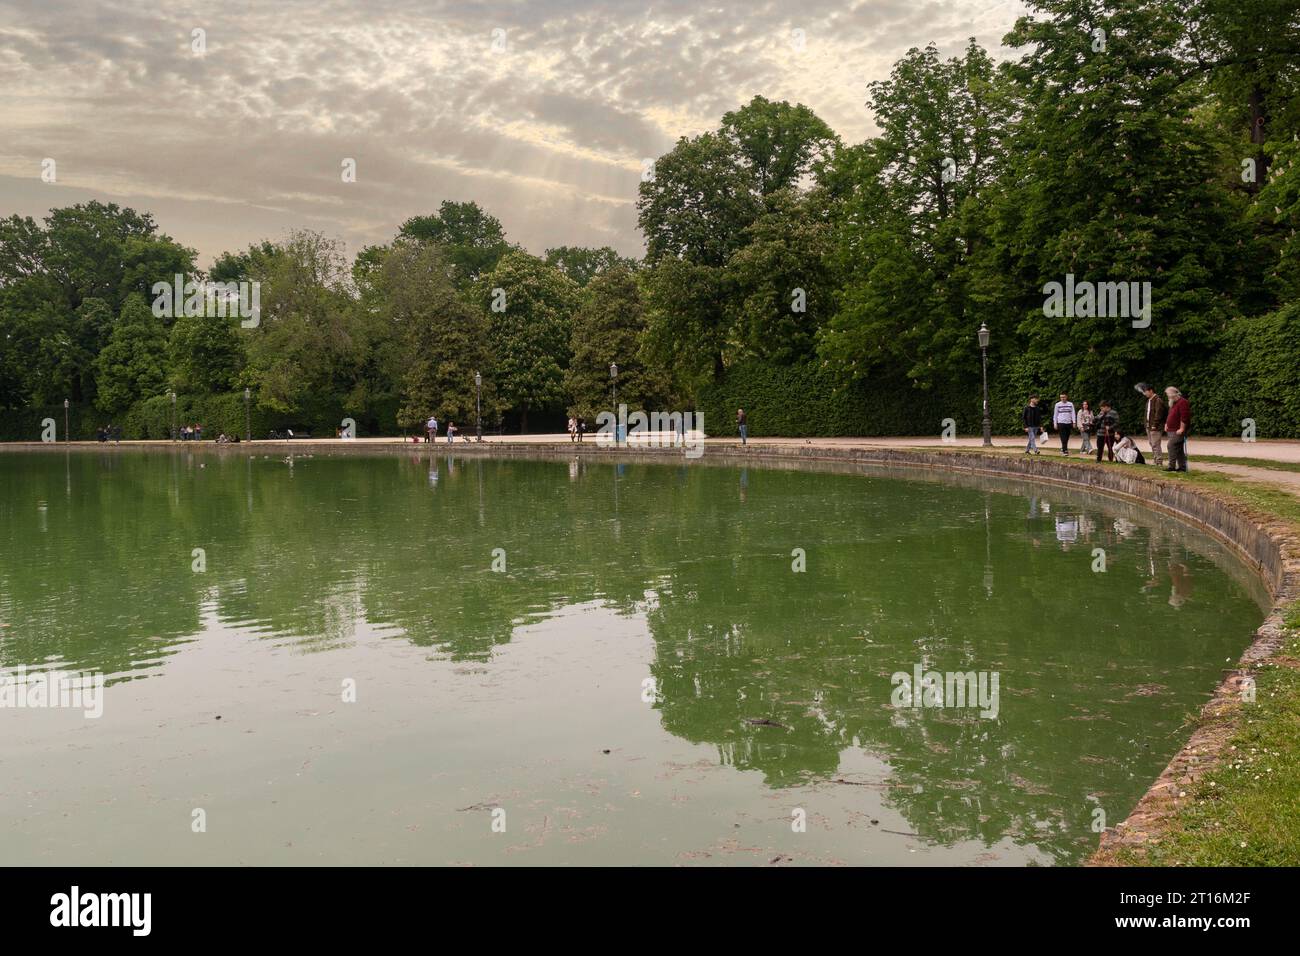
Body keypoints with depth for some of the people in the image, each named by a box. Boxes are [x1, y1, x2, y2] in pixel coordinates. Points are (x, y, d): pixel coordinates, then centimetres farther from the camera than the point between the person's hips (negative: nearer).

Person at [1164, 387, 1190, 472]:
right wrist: (1166, 424, 18)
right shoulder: (1173, 403, 20)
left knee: (1172, 446, -16)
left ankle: (1172, 466, -17)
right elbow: (1170, 416, 30)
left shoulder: (1183, 403, -13)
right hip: (1172, 430, 10)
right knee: (1179, 449, 10)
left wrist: (1181, 429, -22)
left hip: (1178, 431, -10)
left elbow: (1184, 417, -21)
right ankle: (1182, 466, 13)